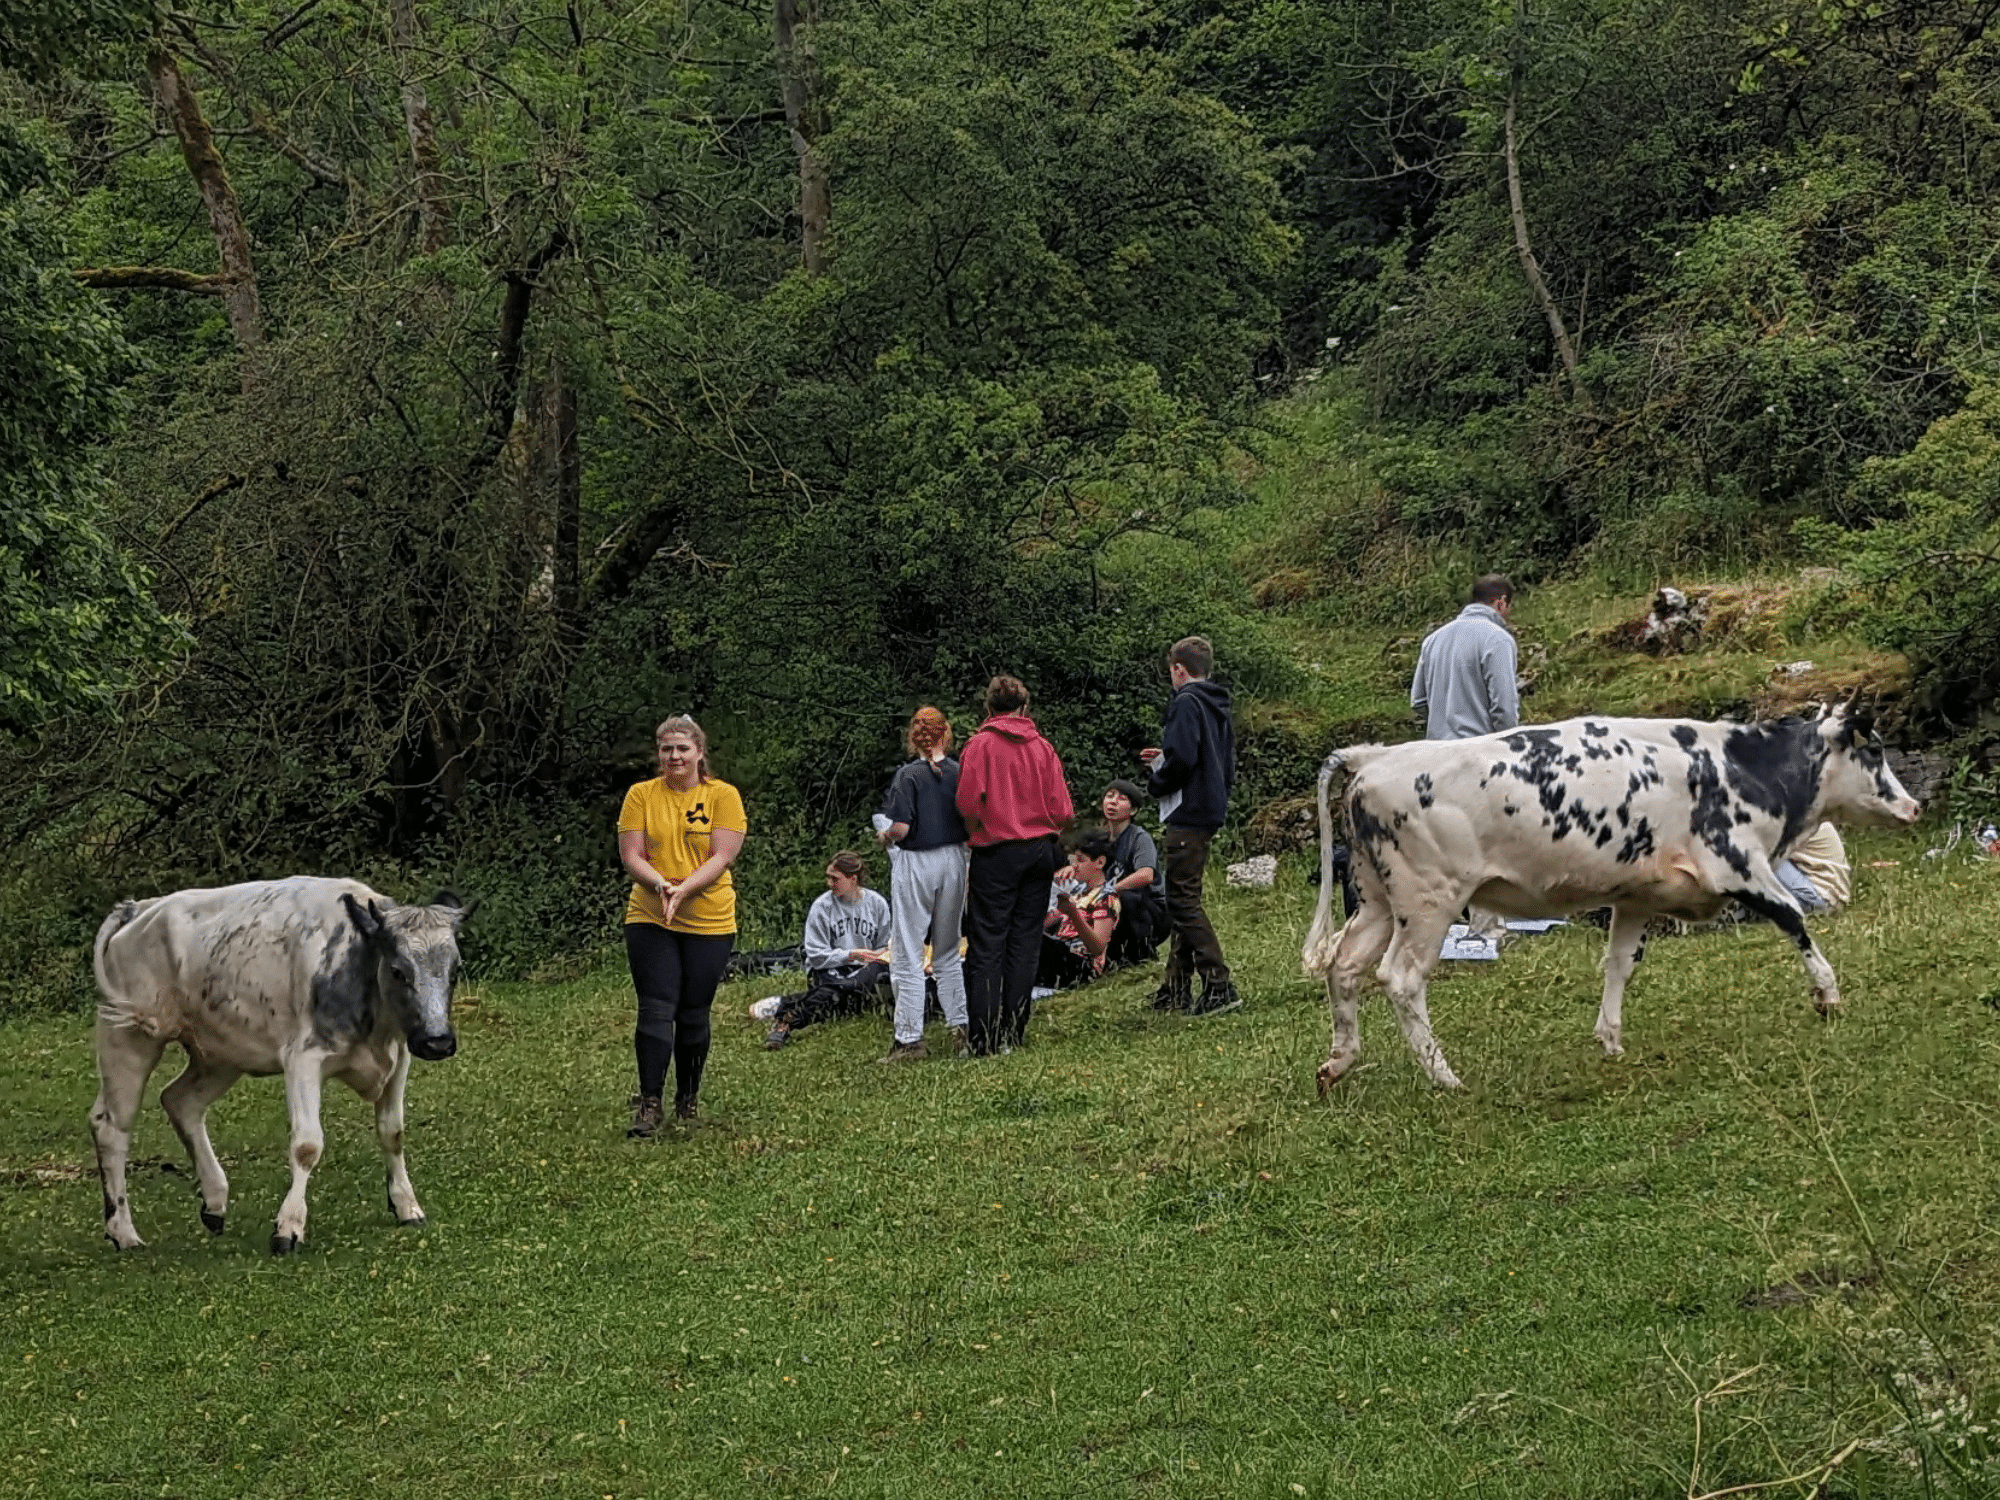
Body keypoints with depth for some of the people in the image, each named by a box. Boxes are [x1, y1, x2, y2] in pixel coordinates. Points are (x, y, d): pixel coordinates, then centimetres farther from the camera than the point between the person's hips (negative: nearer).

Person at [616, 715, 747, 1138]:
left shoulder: (723, 795, -1)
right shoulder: (641, 795, 4)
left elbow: (722, 857, -9)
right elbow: (631, 856, -1)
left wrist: (683, 890, -22)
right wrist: (660, 884, -20)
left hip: (709, 923, -1)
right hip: (649, 919, 1)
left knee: (693, 1015, 6)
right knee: (656, 1010, -8)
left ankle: (688, 1100, 22)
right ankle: (648, 1104, -8)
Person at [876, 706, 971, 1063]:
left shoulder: (909, 775, -12)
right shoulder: (960, 773, 0)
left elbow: (901, 827, -18)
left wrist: (886, 837, 3)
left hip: (915, 864, -5)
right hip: (953, 861, 5)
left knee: (908, 957, 1)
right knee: (948, 953, 18)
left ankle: (909, 1039, -1)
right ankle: (961, 1026, 17)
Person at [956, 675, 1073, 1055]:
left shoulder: (981, 744, -5)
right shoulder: (1043, 747, 4)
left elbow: (968, 801, -13)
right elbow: (1062, 812, 0)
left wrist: (976, 828, 7)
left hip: (996, 852, -3)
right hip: (1040, 850, 3)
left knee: (987, 943, -2)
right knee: (1025, 942, 7)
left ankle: (983, 1038, -6)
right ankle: (1014, 1034, 7)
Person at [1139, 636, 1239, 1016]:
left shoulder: (1186, 703, -12)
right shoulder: (1217, 708, 17)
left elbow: (1182, 759, -23)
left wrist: (1156, 782, -4)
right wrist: (1162, 763, 22)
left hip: (1187, 814, -10)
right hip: (1210, 812, 10)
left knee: (1184, 901, -9)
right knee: (1182, 900, 15)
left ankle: (1219, 985, -16)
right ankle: (1177, 988, 19)